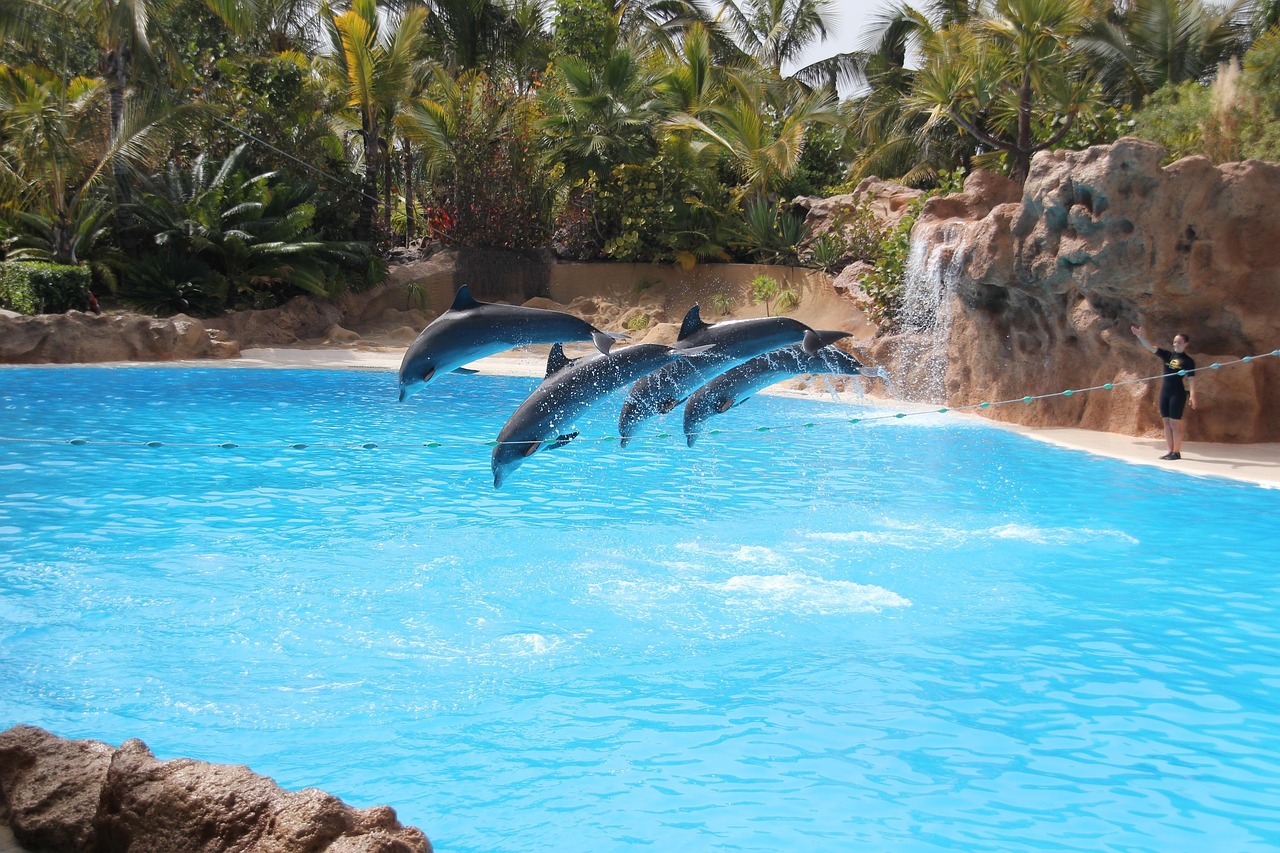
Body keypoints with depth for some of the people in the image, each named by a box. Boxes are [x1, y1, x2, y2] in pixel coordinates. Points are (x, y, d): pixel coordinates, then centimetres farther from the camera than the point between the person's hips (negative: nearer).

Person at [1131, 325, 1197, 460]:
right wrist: (1141, 337, -16)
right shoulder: (1168, 355, 8)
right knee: (1167, 422, 7)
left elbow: (1191, 379, -8)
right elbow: (1151, 347, 0)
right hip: (1164, 392, 6)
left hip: (1178, 393, -6)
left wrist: (1192, 396, -18)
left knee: (1175, 423, -5)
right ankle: (1170, 451, 12)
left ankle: (1176, 452, 0)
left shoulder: (1188, 361, -4)